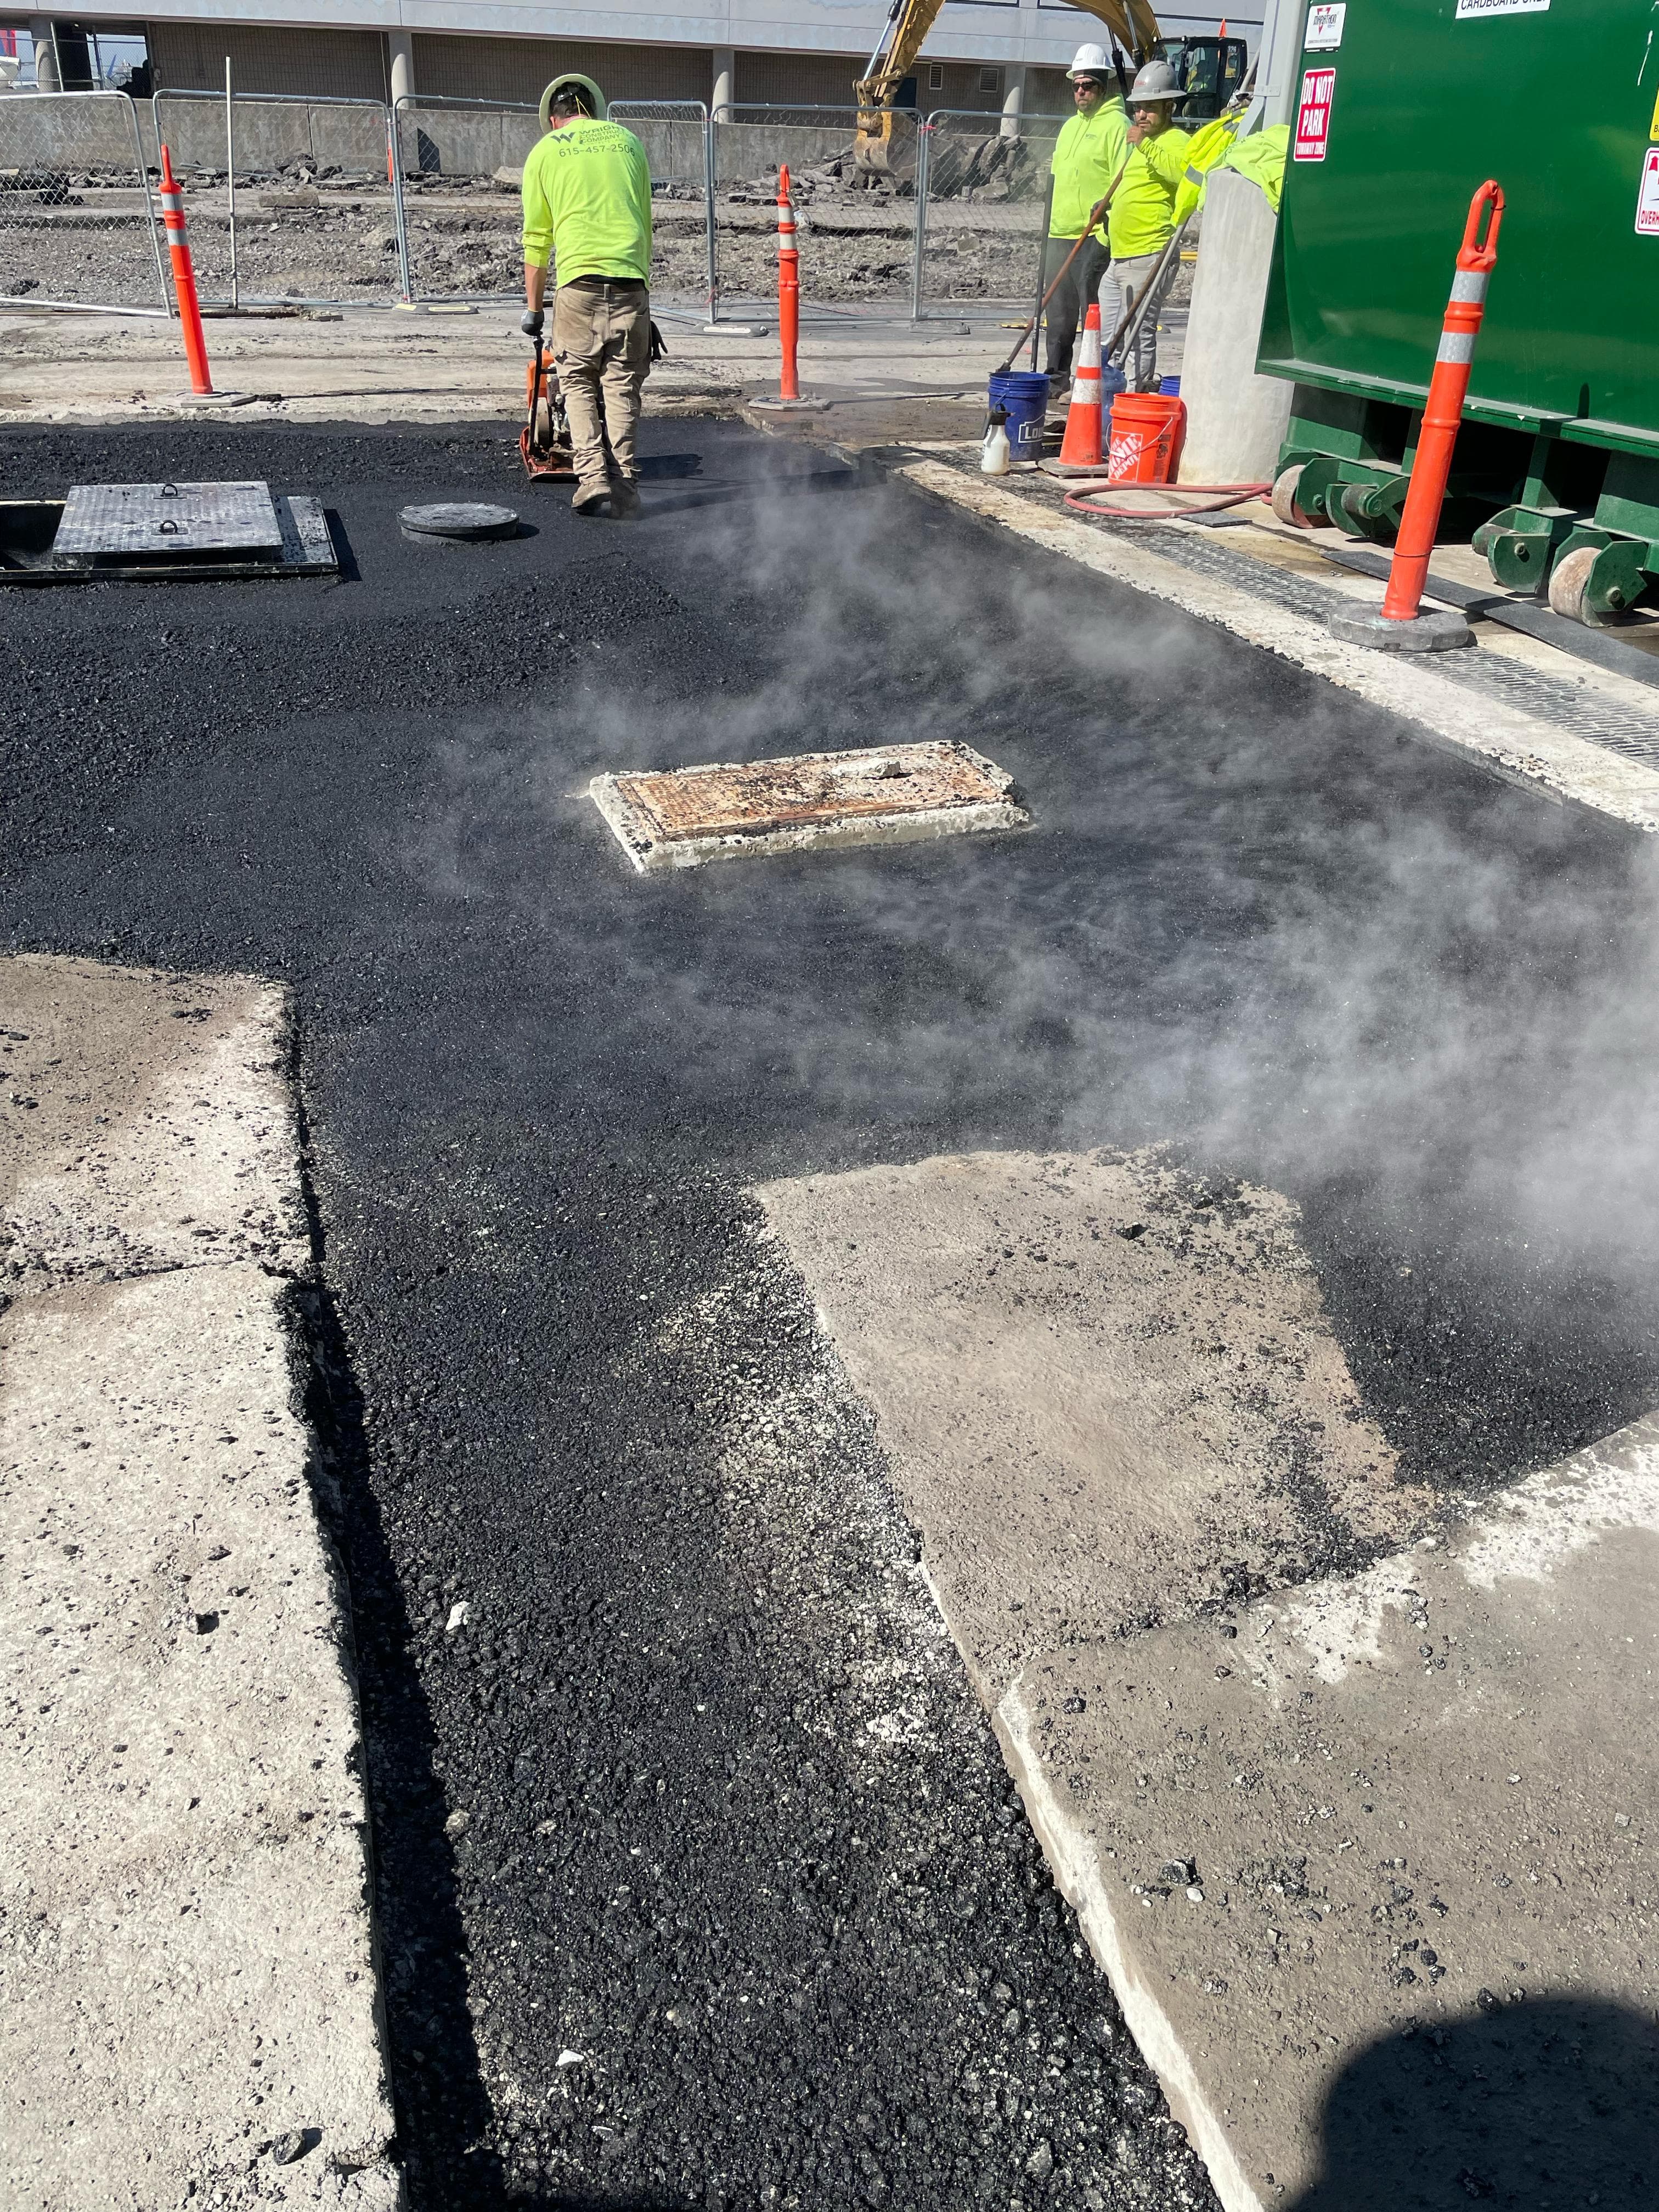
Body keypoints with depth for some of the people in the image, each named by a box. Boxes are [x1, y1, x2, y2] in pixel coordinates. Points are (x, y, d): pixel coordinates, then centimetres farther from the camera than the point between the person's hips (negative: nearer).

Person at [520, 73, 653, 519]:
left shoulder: (544, 151, 12)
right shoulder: (627, 140, 18)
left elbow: (536, 238, 11)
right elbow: (645, 221, 20)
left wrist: (533, 307, 16)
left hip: (580, 280, -2)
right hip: (631, 278, 2)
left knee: (578, 382, 8)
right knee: (622, 386, 6)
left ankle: (593, 478, -8)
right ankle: (625, 489, 2)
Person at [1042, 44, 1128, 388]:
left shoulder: (1117, 125, -4)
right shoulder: (1070, 126, 22)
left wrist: (1105, 235, -23)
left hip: (1094, 237, -8)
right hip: (1059, 234, 8)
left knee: (1093, 311, -9)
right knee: (1058, 311, 10)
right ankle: (1057, 372, 18)